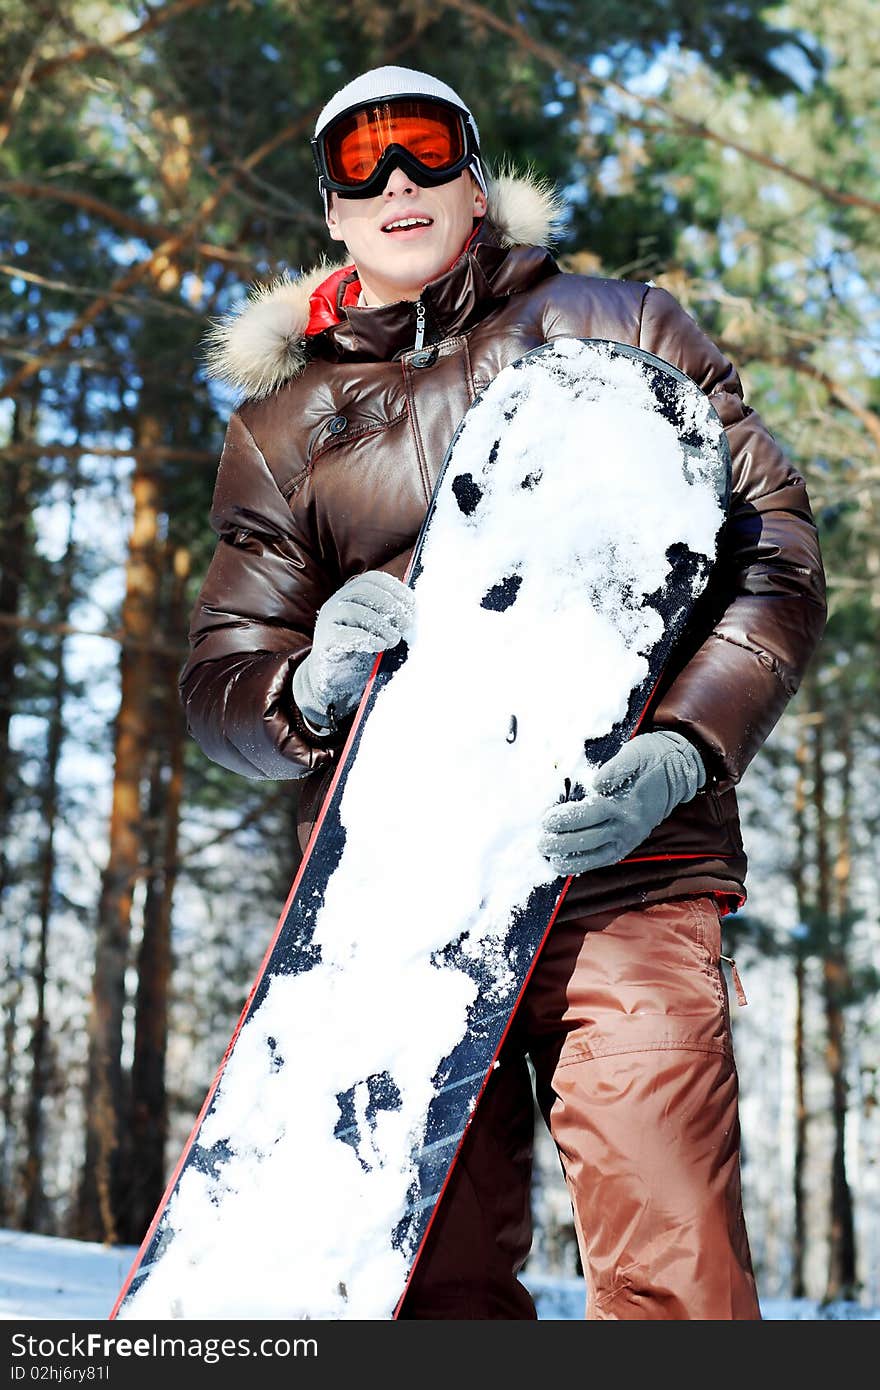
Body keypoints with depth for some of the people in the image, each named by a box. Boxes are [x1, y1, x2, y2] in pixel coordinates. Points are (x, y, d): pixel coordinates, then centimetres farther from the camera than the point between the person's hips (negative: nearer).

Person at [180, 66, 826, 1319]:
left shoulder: (616, 327, 14)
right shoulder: (282, 426, 20)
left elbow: (774, 558, 6)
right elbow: (219, 678, 17)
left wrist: (683, 753, -12)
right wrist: (308, 694, -9)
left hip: (620, 872, -2)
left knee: (673, 1280, -14)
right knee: (433, 1286, -1)